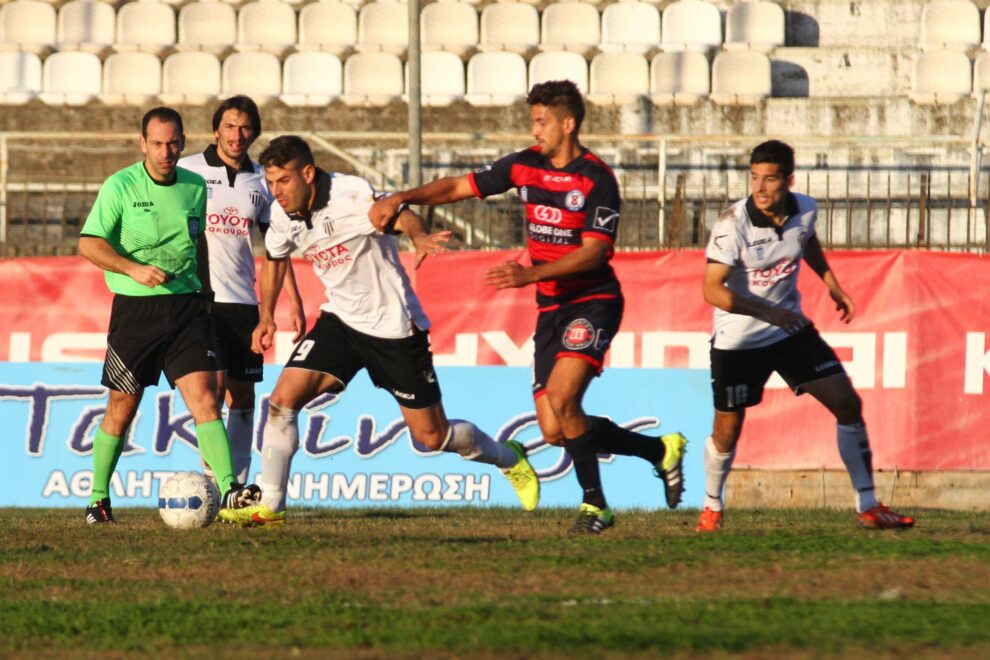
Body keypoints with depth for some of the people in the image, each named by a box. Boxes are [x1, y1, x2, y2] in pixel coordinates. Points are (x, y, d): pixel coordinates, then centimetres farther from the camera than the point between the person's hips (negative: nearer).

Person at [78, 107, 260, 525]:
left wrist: (204, 294, 21)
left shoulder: (195, 187, 8)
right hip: (135, 308, -3)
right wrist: (134, 269, -21)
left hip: (186, 306, 3)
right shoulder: (121, 186, -5)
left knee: (204, 399, -11)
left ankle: (229, 490, -19)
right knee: (122, 409, 5)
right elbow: (89, 244, -8)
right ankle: (98, 499, 20)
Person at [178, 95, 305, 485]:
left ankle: (239, 485, 9)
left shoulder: (260, 182, 11)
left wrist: (294, 302, 10)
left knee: (242, 396, 4)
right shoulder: (189, 171, 0)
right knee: (214, 384, -17)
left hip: (243, 302, 5)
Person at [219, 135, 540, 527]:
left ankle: (509, 459, 30)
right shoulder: (283, 215, -3)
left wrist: (419, 236, -63)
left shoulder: (350, 196, -24)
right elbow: (275, 258, 18)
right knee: (283, 398, -14)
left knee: (432, 436, 2)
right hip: (341, 319, 6)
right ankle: (270, 506, -8)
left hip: (394, 326, -6)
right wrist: (266, 315, 10)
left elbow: (402, 216, -41)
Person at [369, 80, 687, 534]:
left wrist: (531, 274, -28)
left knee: (560, 398, -25)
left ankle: (595, 505, -10)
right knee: (555, 432, 0)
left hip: (593, 302, -7)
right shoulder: (525, 166, 5)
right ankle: (660, 451, 19)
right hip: (551, 308, 7)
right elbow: (459, 187, 9)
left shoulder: (596, 179, -13)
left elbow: (593, 252, -19)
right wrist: (402, 198, -5)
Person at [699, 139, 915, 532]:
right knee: (727, 432, 2)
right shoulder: (733, 224, -23)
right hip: (737, 341, -5)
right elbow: (712, 290, -27)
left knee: (847, 403, -2)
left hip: (791, 330, 5)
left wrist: (832, 284, 17)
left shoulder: (804, 210, -7)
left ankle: (867, 507, 5)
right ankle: (712, 507, 30)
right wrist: (769, 312, -36)